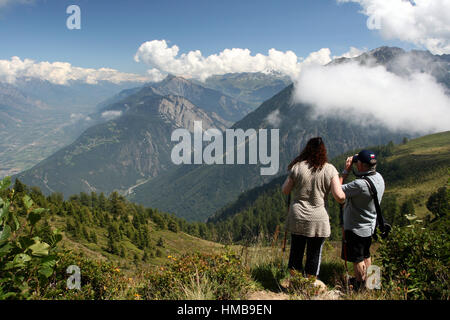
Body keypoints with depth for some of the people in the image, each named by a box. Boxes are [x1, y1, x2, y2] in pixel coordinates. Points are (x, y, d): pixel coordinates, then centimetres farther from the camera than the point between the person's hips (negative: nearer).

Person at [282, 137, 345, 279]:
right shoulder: (330, 169, -6)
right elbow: (339, 197, -11)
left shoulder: (297, 167, -4)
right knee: (314, 255, 13)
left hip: (297, 219, 1)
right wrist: (344, 198, 11)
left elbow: (285, 191, 3)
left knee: (296, 252, 16)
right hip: (318, 220, -1)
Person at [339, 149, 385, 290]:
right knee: (366, 256, 25)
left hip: (356, 228, -9)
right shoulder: (379, 177, -6)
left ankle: (360, 288, 24)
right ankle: (366, 281, 43)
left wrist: (346, 170, -19)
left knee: (357, 260, 9)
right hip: (370, 226, 9)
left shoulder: (360, 184, -34)